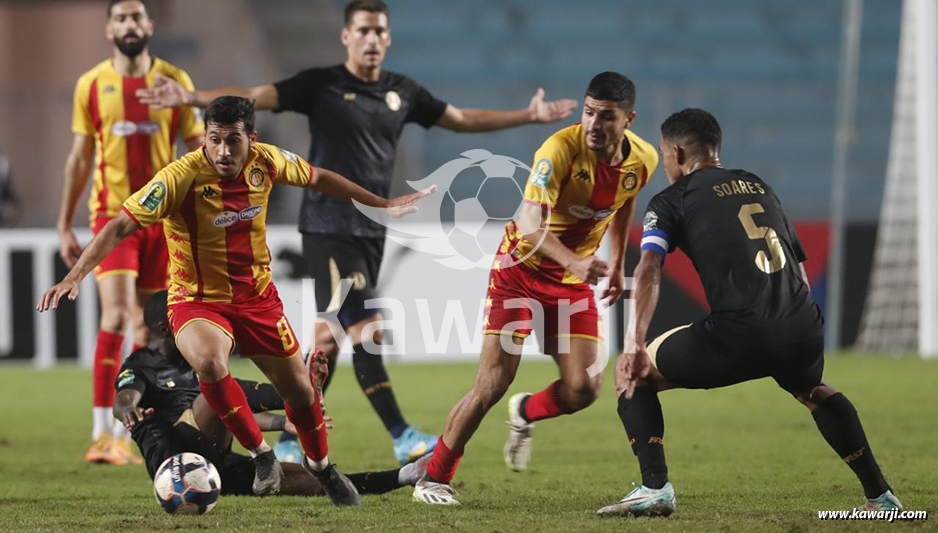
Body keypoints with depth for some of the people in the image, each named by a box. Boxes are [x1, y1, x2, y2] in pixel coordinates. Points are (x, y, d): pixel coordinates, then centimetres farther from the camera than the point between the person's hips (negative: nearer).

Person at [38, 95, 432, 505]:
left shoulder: (266, 161, -11)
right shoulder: (181, 177, -25)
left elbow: (317, 178, 10)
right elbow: (121, 226, -26)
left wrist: (382, 204, 18)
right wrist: (74, 277, -36)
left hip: (257, 297, 4)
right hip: (198, 301, -4)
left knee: (299, 391, 11)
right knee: (209, 363, -35)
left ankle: (320, 465, 43)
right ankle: (260, 454, -13)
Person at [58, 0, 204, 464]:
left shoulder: (174, 82, 4)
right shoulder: (92, 85, 3)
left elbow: (200, 152, 7)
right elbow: (79, 159, 8)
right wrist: (64, 226, 7)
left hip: (162, 216, 2)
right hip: (112, 214, -2)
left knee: (144, 326, 5)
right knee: (115, 316, -16)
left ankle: (124, 430, 16)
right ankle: (101, 434, -15)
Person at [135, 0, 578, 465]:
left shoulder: (402, 93, 12)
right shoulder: (321, 85, -4)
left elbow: (463, 119, 23)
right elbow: (254, 96, -10)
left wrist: (530, 115, 22)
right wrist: (190, 98, -23)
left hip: (370, 229, 6)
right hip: (328, 227, -6)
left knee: (331, 333, 6)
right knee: (364, 329, -13)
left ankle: (290, 443, 15)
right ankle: (402, 437, -11)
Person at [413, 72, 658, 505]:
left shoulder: (643, 160, -8)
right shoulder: (561, 149, -26)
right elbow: (530, 225, -36)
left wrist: (617, 264, 19)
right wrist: (574, 261, -51)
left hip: (575, 281, 5)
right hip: (521, 268, -5)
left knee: (583, 389, -8)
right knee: (492, 384, -11)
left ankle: (524, 414, 26)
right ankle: (433, 480, 4)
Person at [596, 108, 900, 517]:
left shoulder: (671, 201, 9)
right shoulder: (761, 188, 26)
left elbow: (650, 268, -8)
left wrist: (637, 346, -15)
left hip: (739, 337, -5)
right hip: (803, 331, 5)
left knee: (632, 374, 14)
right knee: (813, 390, 38)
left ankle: (654, 487, -2)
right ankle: (880, 495, 33)